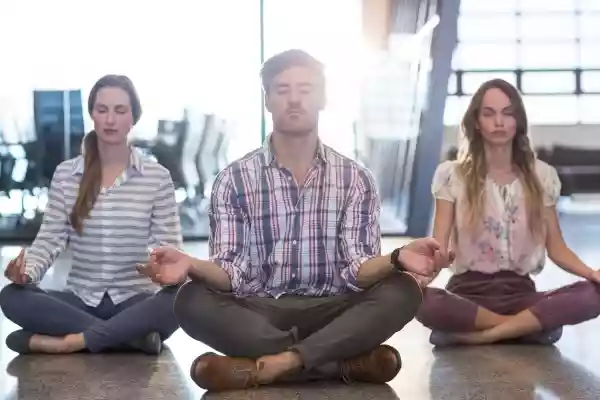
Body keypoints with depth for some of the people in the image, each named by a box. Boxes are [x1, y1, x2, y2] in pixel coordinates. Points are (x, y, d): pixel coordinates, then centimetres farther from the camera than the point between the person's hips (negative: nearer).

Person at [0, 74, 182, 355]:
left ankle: (69, 341, -27)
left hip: (135, 300, -2)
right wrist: (27, 270, -22)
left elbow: (167, 244, -3)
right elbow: (50, 238, 1)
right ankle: (131, 336, -26)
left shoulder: (157, 177, 0)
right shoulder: (65, 174, 5)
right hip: (81, 300, 2)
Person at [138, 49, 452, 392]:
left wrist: (397, 259, -29)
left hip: (330, 315, 0)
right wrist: (193, 266, -29)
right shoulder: (234, 180, 2)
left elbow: (357, 271, -6)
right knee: (192, 301, -29)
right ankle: (347, 362, -28)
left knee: (402, 291, -25)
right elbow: (232, 274, -7)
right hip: (256, 317, 0)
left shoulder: (356, 180, 4)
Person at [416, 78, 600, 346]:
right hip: (469, 292, -2)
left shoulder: (541, 176, 8)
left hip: (520, 292, 2)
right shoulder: (452, 175, 2)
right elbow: (438, 246, -6)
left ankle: (481, 335, -21)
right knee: (421, 301, -38)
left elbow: (556, 247, 7)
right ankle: (531, 324, -19)